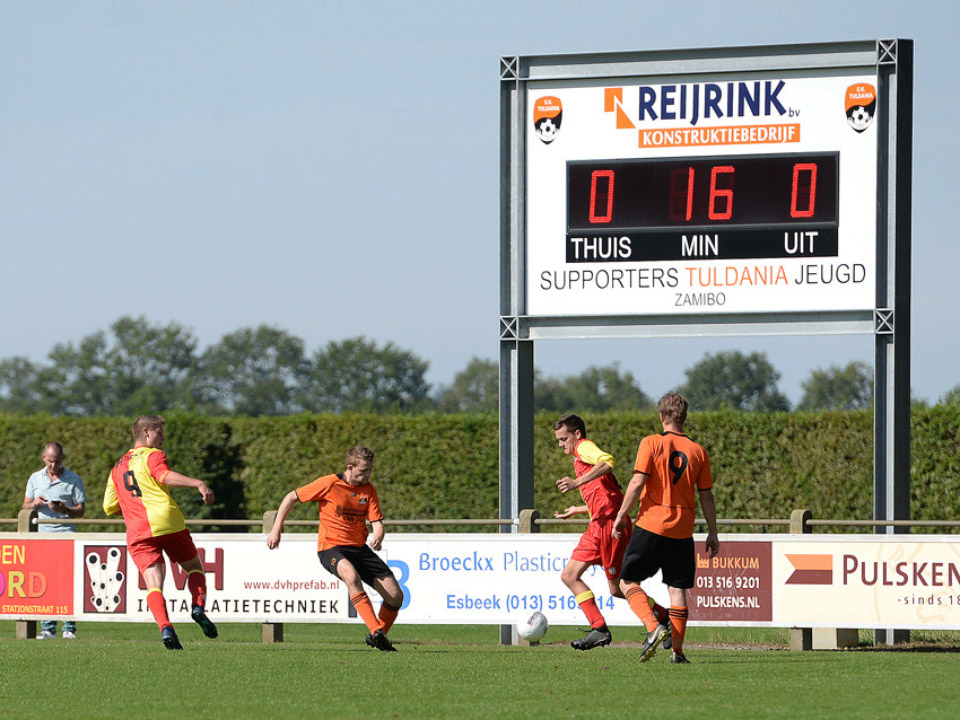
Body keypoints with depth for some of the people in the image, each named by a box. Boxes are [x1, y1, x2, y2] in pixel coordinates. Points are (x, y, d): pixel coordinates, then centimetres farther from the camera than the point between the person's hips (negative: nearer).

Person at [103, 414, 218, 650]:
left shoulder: (117, 468, 24)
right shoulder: (153, 455, 5)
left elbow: (109, 507, 23)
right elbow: (165, 476, -18)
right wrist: (198, 484, -29)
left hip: (138, 533, 3)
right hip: (168, 523, -3)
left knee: (153, 584, -8)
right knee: (195, 567, 17)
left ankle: (165, 628, -31)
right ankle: (198, 607, -7)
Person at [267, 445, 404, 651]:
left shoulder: (368, 489, 6)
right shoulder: (329, 484, -8)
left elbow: (377, 522, 1)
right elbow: (291, 497, 1)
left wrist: (377, 537, -24)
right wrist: (276, 530, -4)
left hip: (359, 547, 5)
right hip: (331, 547, -5)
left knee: (396, 596, -6)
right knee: (350, 573, -41)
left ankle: (378, 638, 19)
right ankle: (376, 630, -47)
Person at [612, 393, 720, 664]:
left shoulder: (651, 443, -5)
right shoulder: (698, 451, 5)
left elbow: (638, 482, -12)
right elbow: (706, 496, 7)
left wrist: (621, 515, -4)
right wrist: (713, 533, 14)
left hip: (651, 524, -3)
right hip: (682, 530, 3)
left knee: (628, 581, 7)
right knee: (677, 588, 8)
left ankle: (654, 627, -15)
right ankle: (677, 651, 4)